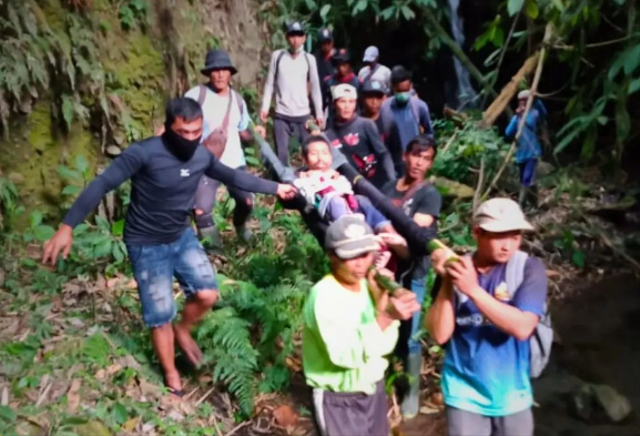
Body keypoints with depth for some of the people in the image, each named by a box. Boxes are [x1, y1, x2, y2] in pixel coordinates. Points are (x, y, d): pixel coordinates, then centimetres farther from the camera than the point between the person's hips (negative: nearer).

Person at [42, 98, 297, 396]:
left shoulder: (201, 156, -8)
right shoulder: (144, 153, -27)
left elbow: (232, 176, 9)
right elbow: (101, 185, -26)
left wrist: (274, 187, 15)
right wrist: (67, 226, -33)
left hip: (182, 236, 5)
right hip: (147, 245, -5)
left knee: (207, 295, -4)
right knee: (160, 316, 3)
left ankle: (183, 331, 30)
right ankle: (171, 376, 26)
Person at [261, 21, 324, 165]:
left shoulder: (309, 59, 3)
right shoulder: (277, 56, 2)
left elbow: (315, 87, 6)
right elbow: (270, 83, 5)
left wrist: (319, 113, 4)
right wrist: (265, 107, -1)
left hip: (303, 115, 1)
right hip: (281, 115, 0)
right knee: (281, 153, 0)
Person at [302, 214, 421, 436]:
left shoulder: (368, 286, -2)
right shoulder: (323, 296, -23)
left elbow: (385, 346, -6)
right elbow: (345, 354, -33)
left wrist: (382, 301, -19)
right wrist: (386, 317, -41)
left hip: (373, 389, 7)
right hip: (339, 400, -7)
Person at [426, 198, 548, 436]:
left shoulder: (529, 268, -12)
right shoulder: (458, 269, -8)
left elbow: (523, 327, -24)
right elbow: (440, 334, -14)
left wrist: (474, 289, -30)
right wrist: (447, 283, -24)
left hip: (512, 395, 0)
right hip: (465, 393, 0)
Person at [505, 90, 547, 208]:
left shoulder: (534, 114, -3)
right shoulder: (516, 117, 10)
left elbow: (543, 113, -28)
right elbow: (508, 133, -4)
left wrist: (536, 100, -44)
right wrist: (517, 117, -11)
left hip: (532, 152, -5)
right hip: (521, 153, 5)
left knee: (527, 180, -14)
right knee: (527, 181, 13)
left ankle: (520, 205, -13)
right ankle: (534, 204, 25)